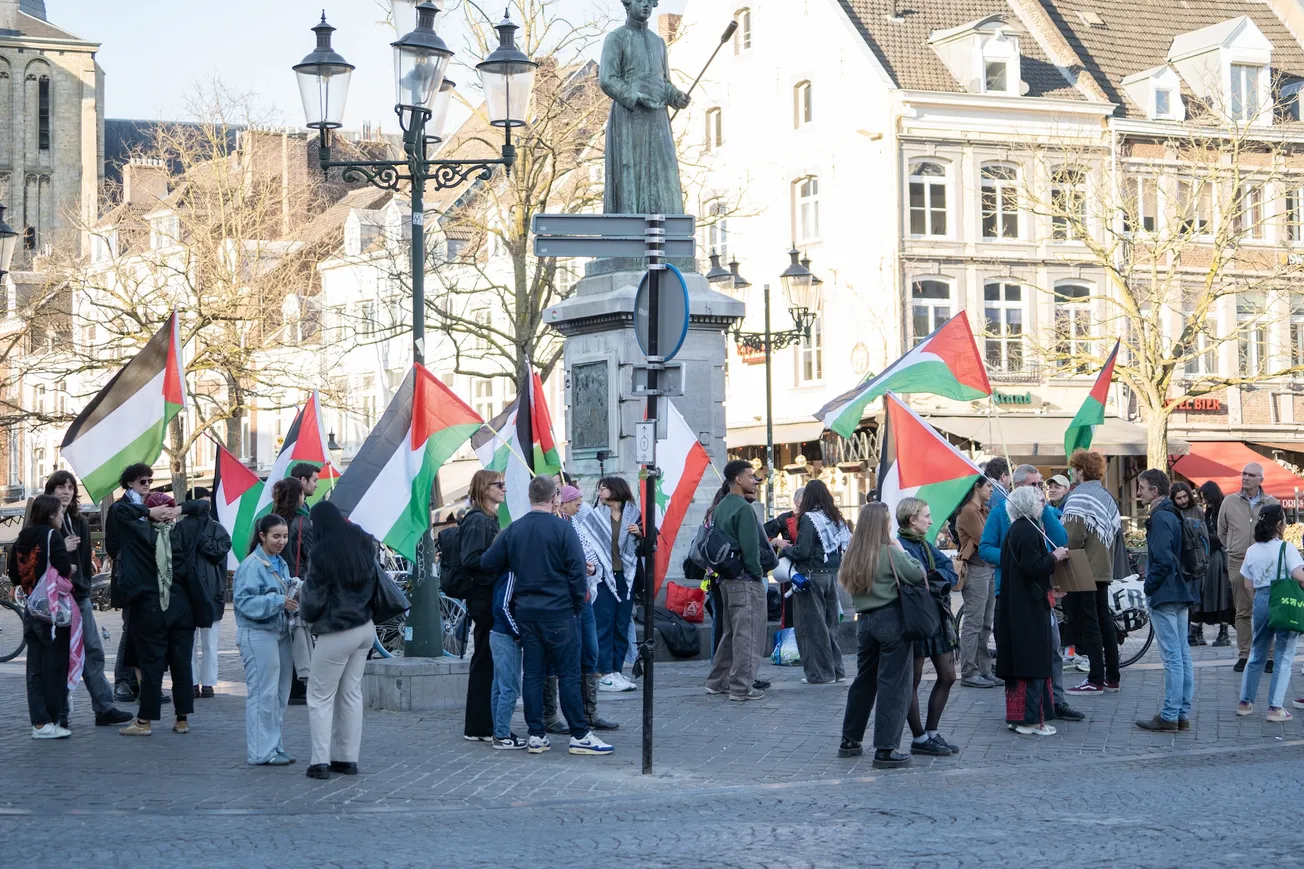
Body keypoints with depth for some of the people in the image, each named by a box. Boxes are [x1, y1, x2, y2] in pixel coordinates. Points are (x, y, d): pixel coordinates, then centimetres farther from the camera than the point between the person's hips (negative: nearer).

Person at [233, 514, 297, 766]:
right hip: (257, 635, -9)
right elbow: (244, 601, -19)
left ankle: (274, 747, 19)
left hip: (280, 632, 9)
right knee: (263, 694, -7)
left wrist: (293, 598, 2)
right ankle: (261, 752, -2)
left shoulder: (280, 564, 15)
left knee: (280, 694, 11)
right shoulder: (251, 565, -12)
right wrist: (279, 602, -25)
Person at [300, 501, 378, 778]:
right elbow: (376, 577, 11)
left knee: (320, 697, 3)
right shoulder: (365, 542, 0)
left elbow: (314, 597, -10)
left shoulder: (321, 553, -17)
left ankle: (320, 761, -2)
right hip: (366, 628, 6)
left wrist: (307, 615, 9)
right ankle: (348, 758, 16)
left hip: (335, 635, -6)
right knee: (351, 693, 14)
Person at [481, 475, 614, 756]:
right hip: (559, 613, -5)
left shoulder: (513, 530, 4)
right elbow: (577, 571, -12)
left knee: (532, 674, 8)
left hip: (524, 613, 5)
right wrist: (578, 605, 0)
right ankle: (580, 735, 1)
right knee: (568, 674, -1)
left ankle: (536, 736, 10)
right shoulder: (562, 528, -11)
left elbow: (488, 562, 6)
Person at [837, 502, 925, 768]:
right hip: (891, 619, -6)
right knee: (893, 684, -2)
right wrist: (902, 551, 2)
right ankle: (886, 749, -3)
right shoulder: (890, 553, -12)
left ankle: (850, 741, 26)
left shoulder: (852, 555, 7)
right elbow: (918, 574, -10)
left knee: (864, 680, 19)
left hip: (864, 621, 7)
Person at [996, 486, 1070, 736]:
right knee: (1033, 661, -5)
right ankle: (1030, 719, -3)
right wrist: (1055, 557, -11)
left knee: (1018, 660, 14)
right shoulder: (1028, 532, -17)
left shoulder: (1015, 529, 13)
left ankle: (1016, 715, 20)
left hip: (1015, 606, 10)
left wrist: (1050, 556, 15)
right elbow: (1032, 568, -24)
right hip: (1031, 606, -10)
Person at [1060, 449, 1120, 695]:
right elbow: (1115, 531, 16)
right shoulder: (1107, 497, 14)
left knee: (1087, 622, -5)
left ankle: (1096, 680, -5)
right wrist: (1106, 563, 18)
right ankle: (1112, 677, 18)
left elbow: (1073, 538, -21)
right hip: (1104, 569, 9)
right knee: (1104, 620, 13)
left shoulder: (1079, 497, -14)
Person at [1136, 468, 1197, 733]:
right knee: (1183, 655, 10)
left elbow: (1162, 560, -22)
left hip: (1164, 595, -10)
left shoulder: (1160, 518, -15)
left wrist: (1149, 587, -9)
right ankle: (1183, 714, 15)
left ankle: (1169, 717, -4)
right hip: (1181, 593, 10)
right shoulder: (1174, 515, 14)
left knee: (1172, 657, -7)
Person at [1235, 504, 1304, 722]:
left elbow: (1248, 583, 9)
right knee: (1284, 657, 2)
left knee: (1257, 654, 18)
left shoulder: (1252, 551, 6)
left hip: (1261, 600, 5)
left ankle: (1245, 702, 22)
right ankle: (1275, 708, -1)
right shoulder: (1286, 548, -10)